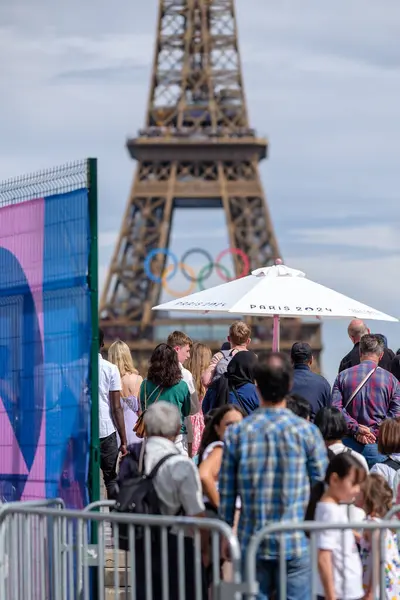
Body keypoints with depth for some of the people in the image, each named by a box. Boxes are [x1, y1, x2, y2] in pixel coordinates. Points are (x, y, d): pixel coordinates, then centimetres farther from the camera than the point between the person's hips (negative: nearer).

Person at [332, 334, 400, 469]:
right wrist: (373, 431, -8)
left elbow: (335, 407, -5)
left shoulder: (343, 376, 5)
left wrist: (356, 429, -9)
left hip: (350, 442, 1)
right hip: (377, 444, -1)